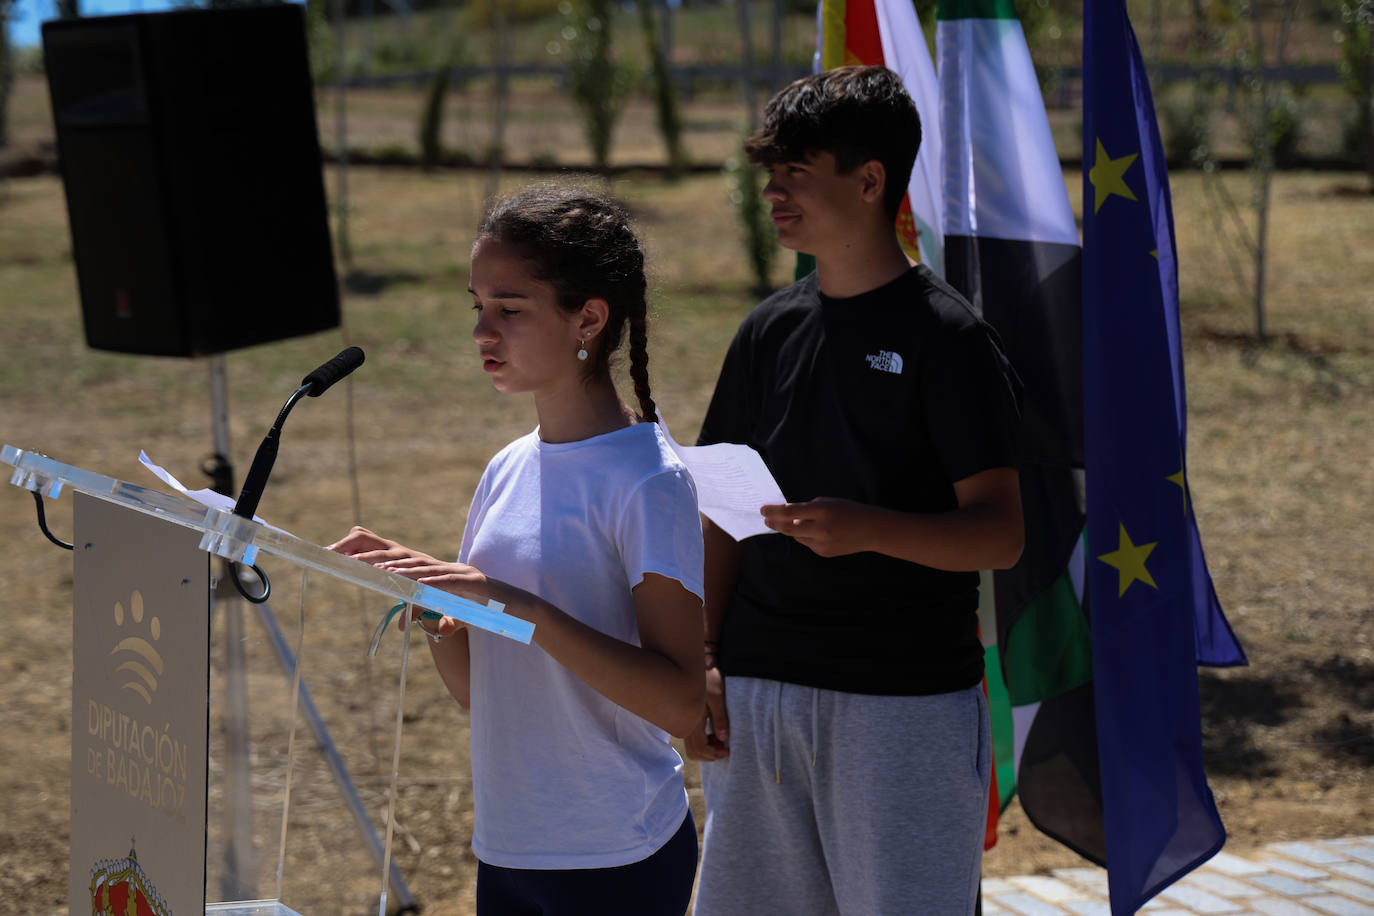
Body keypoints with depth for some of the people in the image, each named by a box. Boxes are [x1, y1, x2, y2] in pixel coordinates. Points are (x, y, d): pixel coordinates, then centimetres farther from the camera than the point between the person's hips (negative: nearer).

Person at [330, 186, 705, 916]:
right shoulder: (507, 472, 8)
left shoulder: (645, 480, -13)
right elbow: (475, 689, 12)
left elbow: (679, 702, -20)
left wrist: (520, 606, -25)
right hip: (506, 849, 6)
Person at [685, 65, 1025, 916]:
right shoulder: (770, 331, 11)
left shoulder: (946, 335, -7)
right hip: (760, 693, 6)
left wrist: (867, 529, -27)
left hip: (907, 701, -5)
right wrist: (702, 664, 5)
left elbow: (1000, 534, -11)